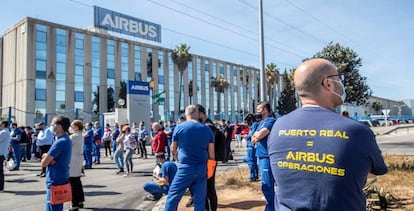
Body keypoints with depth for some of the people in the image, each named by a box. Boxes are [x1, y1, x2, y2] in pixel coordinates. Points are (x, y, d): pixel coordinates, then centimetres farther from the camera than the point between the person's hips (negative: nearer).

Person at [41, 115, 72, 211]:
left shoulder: (60, 142, -20)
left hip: (55, 182, -9)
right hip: (62, 180, 9)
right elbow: (45, 156, 13)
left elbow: (43, 163, -17)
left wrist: (46, 158, 3)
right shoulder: (67, 140, 9)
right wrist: (47, 157, -9)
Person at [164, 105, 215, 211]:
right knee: (200, 200, 10)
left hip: (185, 168, -3)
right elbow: (211, 154, 3)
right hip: (202, 169, 3)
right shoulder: (207, 129, 3)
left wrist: (175, 155, 32)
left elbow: (173, 148, 10)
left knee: (173, 197, 8)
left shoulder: (179, 127, -3)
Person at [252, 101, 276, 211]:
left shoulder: (270, 121, -11)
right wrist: (257, 136, -5)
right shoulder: (262, 122, 18)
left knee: (267, 185, -8)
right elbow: (253, 139, 16)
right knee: (267, 185, 17)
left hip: (266, 156, -10)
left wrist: (255, 134, -1)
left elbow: (258, 135, -22)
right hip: (261, 156, 10)